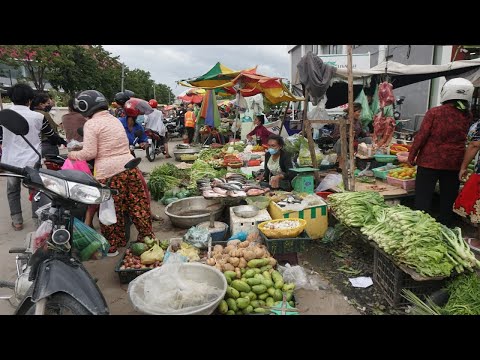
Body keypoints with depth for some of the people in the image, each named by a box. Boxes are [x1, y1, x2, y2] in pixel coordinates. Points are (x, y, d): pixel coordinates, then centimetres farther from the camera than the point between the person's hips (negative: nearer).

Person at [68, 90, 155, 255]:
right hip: (130, 167, 6)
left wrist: (72, 154, 9)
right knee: (138, 205, 13)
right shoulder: (114, 119, 17)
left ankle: (112, 246, 21)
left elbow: (89, 153, -10)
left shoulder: (91, 124, -4)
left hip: (108, 172, -6)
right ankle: (147, 237, 25)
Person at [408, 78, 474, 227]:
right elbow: (466, 140, 6)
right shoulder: (468, 116, 2)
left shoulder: (434, 112, -10)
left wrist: (411, 156, -2)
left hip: (430, 161, -4)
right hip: (455, 164, 4)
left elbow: (421, 136, -9)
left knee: (422, 198, 4)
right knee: (448, 200, 14)